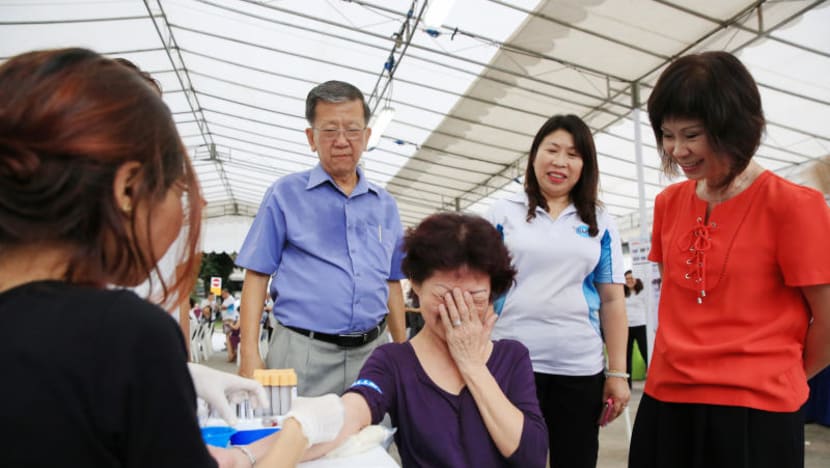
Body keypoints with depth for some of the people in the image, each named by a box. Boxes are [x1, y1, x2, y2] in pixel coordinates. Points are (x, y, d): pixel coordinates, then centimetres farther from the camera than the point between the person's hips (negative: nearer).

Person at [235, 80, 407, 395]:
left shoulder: (385, 205, 11)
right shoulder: (285, 194, 1)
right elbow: (257, 276, -1)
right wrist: (250, 354, -9)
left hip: (371, 352, 4)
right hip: (304, 352, -3)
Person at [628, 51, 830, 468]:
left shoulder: (793, 205, -11)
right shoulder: (668, 203, 5)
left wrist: (777, 378, 7)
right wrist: (689, 362, 11)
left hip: (753, 411, -5)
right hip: (665, 400, 5)